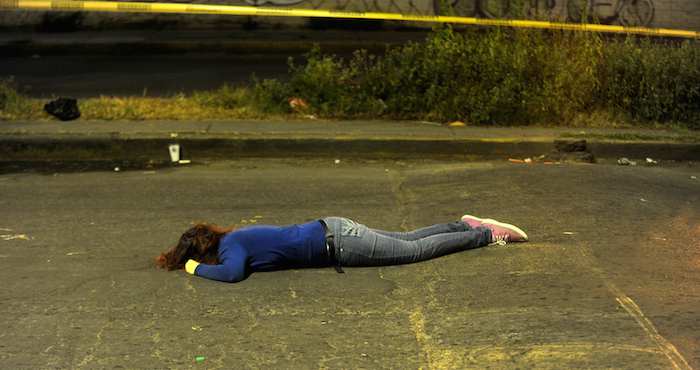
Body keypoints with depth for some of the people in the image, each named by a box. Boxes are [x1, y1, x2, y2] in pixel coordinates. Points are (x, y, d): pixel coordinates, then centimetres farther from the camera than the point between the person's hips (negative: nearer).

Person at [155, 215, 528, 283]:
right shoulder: (233, 235, 10)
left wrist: (196, 269, -16)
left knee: (415, 250, 2)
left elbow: (233, 274, -35)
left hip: (336, 244, -8)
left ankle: (486, 234, 9)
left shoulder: (230, 246, -15)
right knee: (408, 240, 20)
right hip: (331, 229, 8)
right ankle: (467, 225, 25)